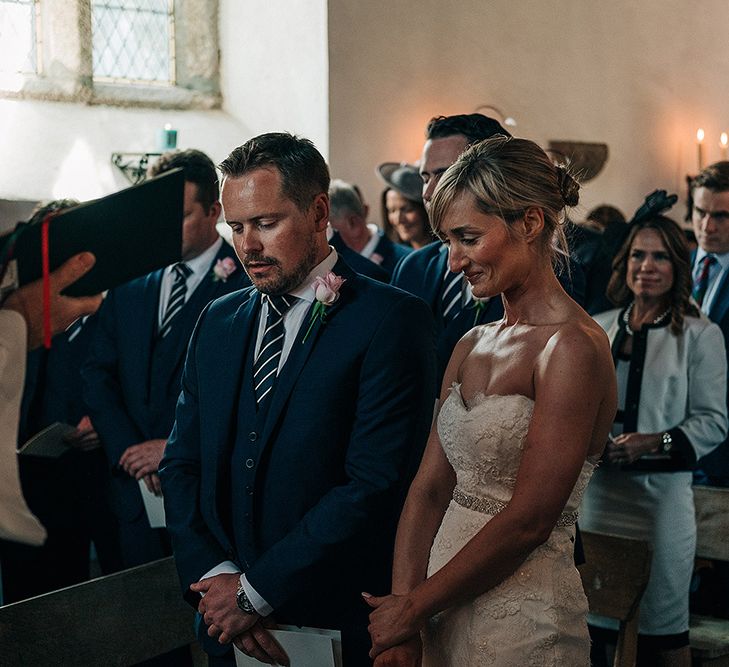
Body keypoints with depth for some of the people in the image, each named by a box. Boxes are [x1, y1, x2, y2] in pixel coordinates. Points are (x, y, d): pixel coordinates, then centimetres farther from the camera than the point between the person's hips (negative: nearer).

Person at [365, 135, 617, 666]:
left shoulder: (573, 347, -16)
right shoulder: (472, 346, 8)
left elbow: (528, 520, -19)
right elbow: (430, 488, 3)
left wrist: (413, 608, -10)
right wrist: (402, 623, -7)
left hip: (522, 624, -7)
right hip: (443, 614, 7)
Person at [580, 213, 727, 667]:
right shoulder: (599, 329, 9)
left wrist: (657, 442, -18)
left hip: (661, 489, -3)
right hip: (597, 487, 3)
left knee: (664, 625, 5)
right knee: (596, 615, 9)